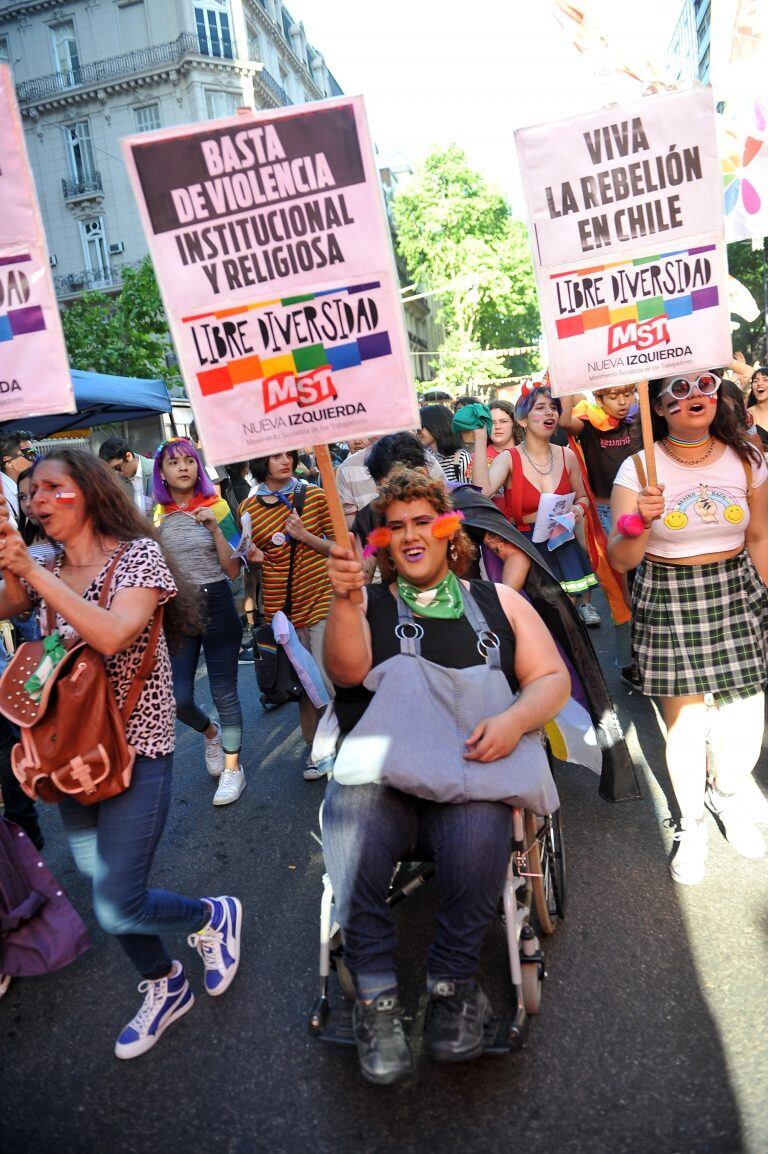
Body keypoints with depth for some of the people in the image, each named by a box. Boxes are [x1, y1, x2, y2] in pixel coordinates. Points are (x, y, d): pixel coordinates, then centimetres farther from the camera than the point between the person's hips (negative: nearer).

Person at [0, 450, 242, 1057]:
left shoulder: (138, 553, -12)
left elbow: (111, 635, -28)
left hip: (136, 746, -6)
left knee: (117, 909, -6)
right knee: (105, 895, 15)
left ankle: (213, 917, 26)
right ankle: (165, 987, 41)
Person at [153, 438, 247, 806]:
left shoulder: (216, 507, -2)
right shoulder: (156, 516, 3)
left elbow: (233, 570, -5)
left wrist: (215, 528, -16)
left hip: (216, 605, -2)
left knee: (224, 692, 5)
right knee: (177, 697, 0)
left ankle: (232, 767, 23)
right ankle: (210, 732, 34)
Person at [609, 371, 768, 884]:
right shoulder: (639, 469, -8)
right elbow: (620, 561, -8)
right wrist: (639, 524, -27)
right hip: (668, 604, -2)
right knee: (685, 723, 4)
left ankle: (727, 794, 39)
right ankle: (692, 825, 31)